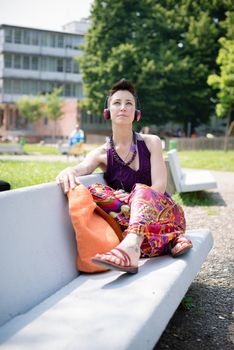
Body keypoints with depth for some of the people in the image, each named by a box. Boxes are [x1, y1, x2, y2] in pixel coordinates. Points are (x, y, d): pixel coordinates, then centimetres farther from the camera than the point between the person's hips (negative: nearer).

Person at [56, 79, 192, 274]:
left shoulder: (151, 143, 7)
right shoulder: (102, 154, 9)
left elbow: (159, 186, -6)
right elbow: (83, 167, -13)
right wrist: (69, 171, -39)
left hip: (165, 214, -1)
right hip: (134, 226, 1)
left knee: (141, 190, -31)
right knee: (94, 191, -24)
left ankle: (130, 247, -61)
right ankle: (169, 238, -29)